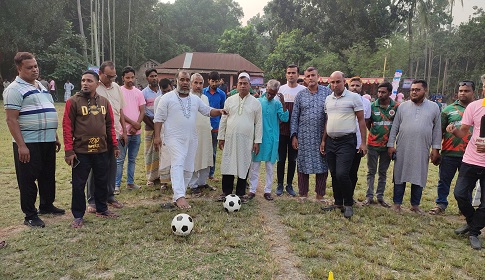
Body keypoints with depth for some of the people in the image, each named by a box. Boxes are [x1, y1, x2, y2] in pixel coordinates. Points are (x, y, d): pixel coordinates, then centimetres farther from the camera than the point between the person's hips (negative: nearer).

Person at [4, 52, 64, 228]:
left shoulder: (41, 87, 16)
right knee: (28, 180, 2)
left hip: (48, 141, 8)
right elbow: (11, 120, -15)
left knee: (48, 176, 17)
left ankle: (47, 205, 34)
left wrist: (55, 137, 19)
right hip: (29, 143, -8)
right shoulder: (15, 89, -9)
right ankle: (30, 216, 13)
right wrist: (21, 145, -20)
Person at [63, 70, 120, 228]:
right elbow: (67, 126, -7)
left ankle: (102, 209, 32)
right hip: (81, 152, -4)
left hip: (101, 151, 4)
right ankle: (78, 216, 19)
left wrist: (114, 145, 10)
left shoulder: (104, 102, 6)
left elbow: (110, 125, 12)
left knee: (102, 181, 15)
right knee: (78, 184, 5)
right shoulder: (73, 101, -5)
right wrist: (69, 151, -12)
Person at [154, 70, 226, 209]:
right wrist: (157, 136, -9)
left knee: (188, 169, 6)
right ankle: (179, 196, -28)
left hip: (191, 139, 6)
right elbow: (159, 118, -3)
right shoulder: (167, 98, -1)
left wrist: (219, 111, -1)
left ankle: (177, 197, 18)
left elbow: (208, 111, 19)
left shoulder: (195, 99, 13)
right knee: (178, 165, -21)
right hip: (174, 138, -6)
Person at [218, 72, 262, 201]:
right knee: (228, 165, 3)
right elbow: (223, 120, 10)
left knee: (243, 166, 5)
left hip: (246, 140, -1)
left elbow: (258, 123, 3)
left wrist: (257, 141, -1)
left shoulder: (256, 102, 3)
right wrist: (221, 137, 6)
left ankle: (241, 193, 17)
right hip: (230, 139, 1)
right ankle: (226, 192, 17)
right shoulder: (230, 100, 7)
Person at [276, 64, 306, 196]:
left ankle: (289, 184, 21)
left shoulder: (303, 90, 0)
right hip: (282, 129, 1)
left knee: (293, 159, 9)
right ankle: (280, 184, 17)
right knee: (281, 158, 6)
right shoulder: (281, 89, 4)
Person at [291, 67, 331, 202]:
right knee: (303, 165, 5)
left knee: (322, 165, 5)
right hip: (304, 136, 1)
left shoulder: (327, 92, 3)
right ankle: (303, 194, 19)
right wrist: (294, 136, 1)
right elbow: (294, 117, 7)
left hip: (322, 135, 0)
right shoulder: (300, 95, 6)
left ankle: (320, 195, 19)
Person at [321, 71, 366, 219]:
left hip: (346, 142, -6)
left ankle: (348, 204, 6)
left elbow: (361, 120, -5)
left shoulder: (354, 97, -5)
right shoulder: (328, 99, 12)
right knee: (334, 175, 11)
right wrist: (323, 140, 16)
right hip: (330, 141, 6)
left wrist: (363, 142, -10)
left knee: (342, 174, -13)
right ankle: (338, 203, 25)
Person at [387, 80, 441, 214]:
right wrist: (390, 144, 1)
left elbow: (437, 130, 7)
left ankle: (415, 205, 22)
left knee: (419, 178, 8)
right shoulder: (403, 106, 5)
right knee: (400, 176, 6)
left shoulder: (434, 107, 6)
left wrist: (435, 148, 2)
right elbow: (395, 127, 5)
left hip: (422, 151, 0)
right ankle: (397, 203, 17)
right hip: (402, 149, 0)